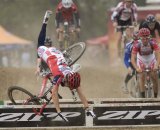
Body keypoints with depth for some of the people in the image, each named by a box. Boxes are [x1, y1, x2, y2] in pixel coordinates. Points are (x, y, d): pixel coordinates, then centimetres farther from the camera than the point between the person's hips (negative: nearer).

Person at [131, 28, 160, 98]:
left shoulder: (153, 42, -31)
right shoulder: (137, 44, -32)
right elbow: (133, 59, -35)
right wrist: (137, 68, -52)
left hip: (151, 61, 1)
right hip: (141, 61, -1)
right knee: (142, 77, -19)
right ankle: (143, 96, -18)